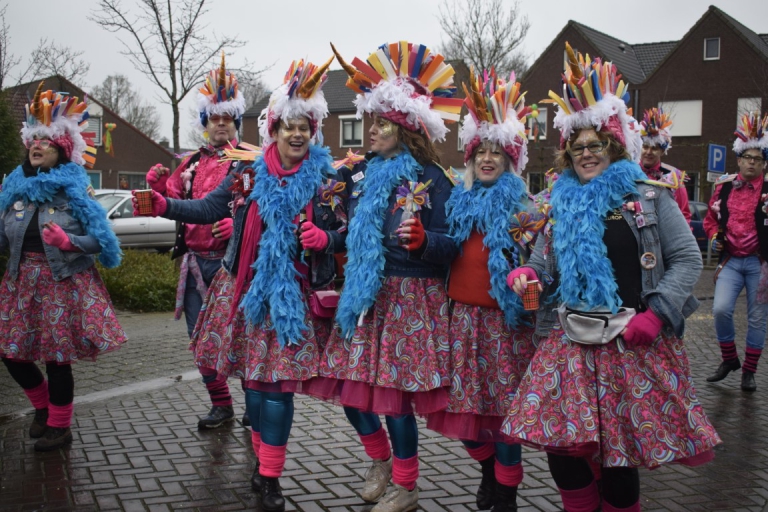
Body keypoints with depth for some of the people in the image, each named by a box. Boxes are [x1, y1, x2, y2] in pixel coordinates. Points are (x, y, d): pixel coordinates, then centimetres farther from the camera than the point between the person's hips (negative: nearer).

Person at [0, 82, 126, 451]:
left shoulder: (76, 189, -6)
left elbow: (100, 241, -9)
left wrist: (69, 242, -25)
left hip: (64, 281, -5)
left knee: (57, 356, -1)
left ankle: (60, 426, 18)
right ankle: (43, 406, 32)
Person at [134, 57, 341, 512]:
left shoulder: (326, 179, 0)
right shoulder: (248, 175, 4)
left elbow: (349, 230, 4)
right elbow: (210, 209, 11)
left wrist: (326, 239, -17)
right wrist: (165, 206, -1)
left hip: (293, 298, -2)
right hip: (246, 291, 3)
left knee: (278, 382, -4)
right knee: (252, 376, 9)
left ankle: (270, 475, 4)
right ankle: (265, 456, 26)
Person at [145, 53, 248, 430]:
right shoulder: (192, 163, 16)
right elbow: (174, 205, 16)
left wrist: (239, 224, -27)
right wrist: (158, 186, -3)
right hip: (195, 261, 6)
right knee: (200, 340, 10)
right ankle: (220, 404, 24)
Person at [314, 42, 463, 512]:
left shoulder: (431, 179, -6)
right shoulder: (362, 173, 11)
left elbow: (452, 245, -10)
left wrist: (424, 240, -28)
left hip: (409, 298, -6)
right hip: (364, 295, 6)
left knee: (396, 391, -3)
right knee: (350, 386, 7)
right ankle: (381, 461, 33)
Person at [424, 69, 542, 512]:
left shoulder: (521, 205, -1)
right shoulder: (459, 201, 13)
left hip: (503, 316, -4)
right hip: (463, 313, 4)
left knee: (504, 403, 0)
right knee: (464, 404, 9)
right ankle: (488, 463, 35)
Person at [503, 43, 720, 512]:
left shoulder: (648, 195, 1)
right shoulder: (561, 202, 12)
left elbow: (687, 259, 0)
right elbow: (546, 266, 16)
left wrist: (656, 315, -11)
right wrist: (528, 274, -7)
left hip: (633, 342, -3)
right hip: (572, 342, 3)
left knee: (621, 451, 1)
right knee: (561, 444, -2)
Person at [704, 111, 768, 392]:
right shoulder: (724, 186, 6)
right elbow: (711, 218, 18)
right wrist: (714, 237, 0)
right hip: (731, 260, 2)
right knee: (721, 309, -11)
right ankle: (729, 359, 12)